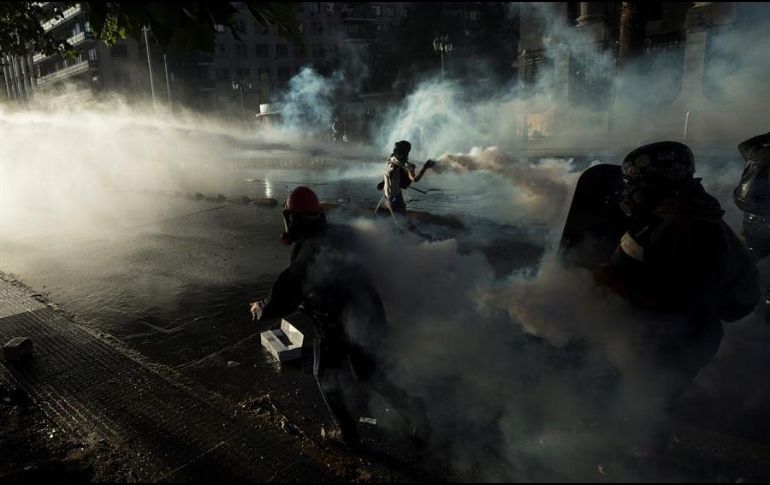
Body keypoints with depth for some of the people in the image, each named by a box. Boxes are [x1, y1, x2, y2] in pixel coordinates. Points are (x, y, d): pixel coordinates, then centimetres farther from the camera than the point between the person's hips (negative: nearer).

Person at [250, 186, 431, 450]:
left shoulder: (307, 252, -21)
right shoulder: (344, 234, 1)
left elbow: (285, 297, -16)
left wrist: (260, 309, 5)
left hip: (335, 327, -6)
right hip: (369, 318, 6)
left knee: (326, 377, 22)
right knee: (368, 376, 25)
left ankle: (348, 433, 26)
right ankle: (410, 408, 8)